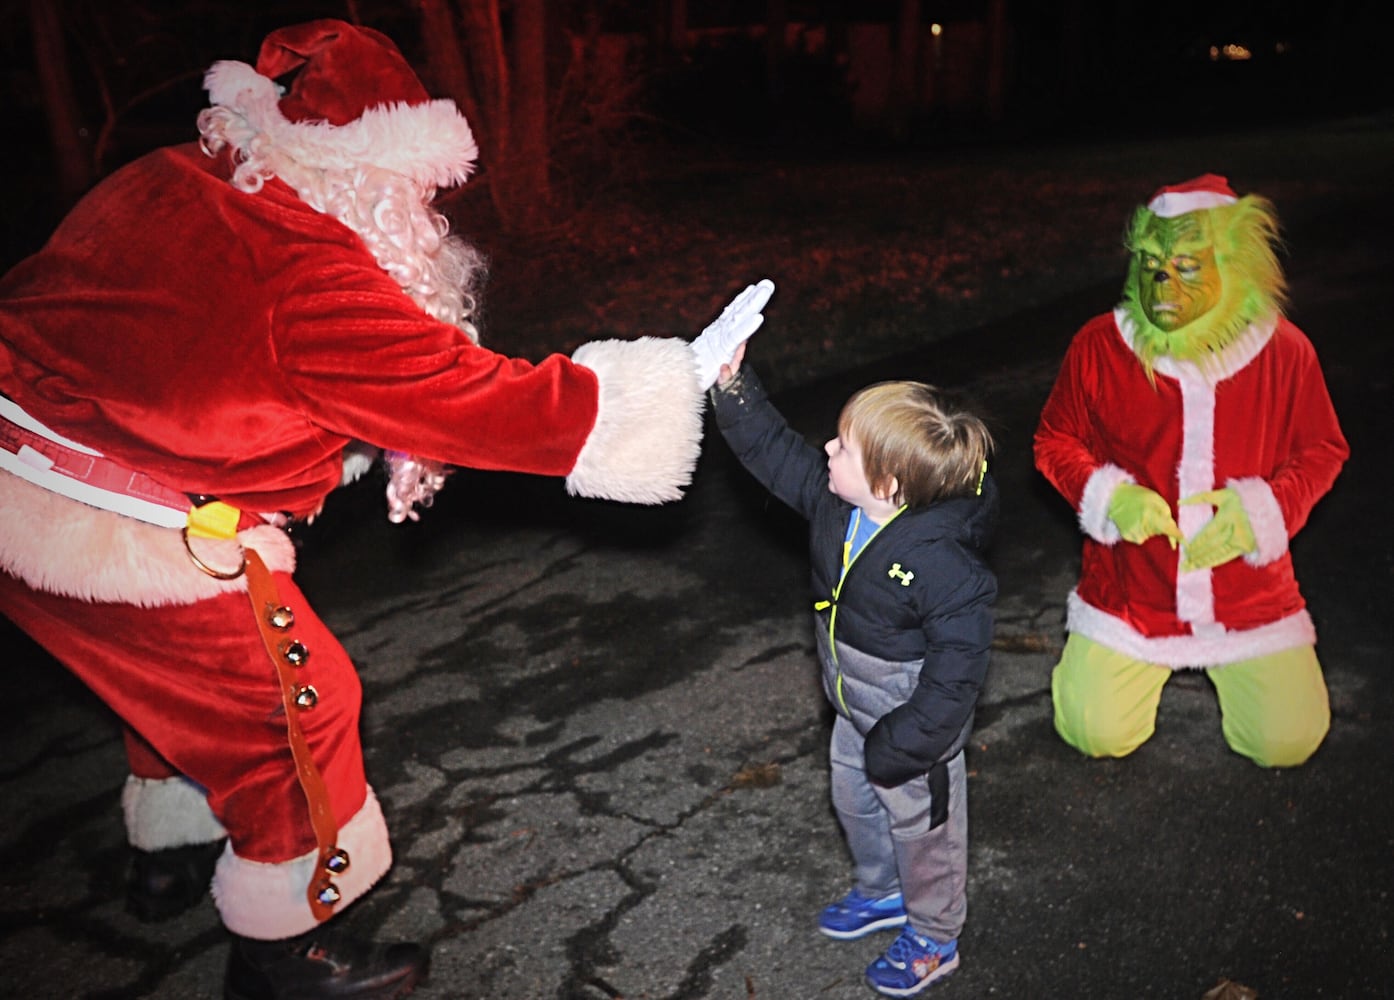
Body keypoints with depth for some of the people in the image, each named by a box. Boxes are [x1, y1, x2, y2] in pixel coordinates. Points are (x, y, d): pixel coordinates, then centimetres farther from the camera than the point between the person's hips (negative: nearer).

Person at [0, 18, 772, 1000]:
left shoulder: (167, 183, 2)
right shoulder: (312, 276, -25)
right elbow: (486, 402, -21)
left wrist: (397, 442, 7)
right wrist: (682, 378, -14)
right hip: (126, 545, -9)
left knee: (183, 675, 28)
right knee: (291, 706, 8)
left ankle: (173, 853, 52)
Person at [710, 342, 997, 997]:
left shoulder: (938, 559, -36)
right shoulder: (834, 501, -14)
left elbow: (958, 663, -30)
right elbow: (774, 450, -5)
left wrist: (905, 741, -25)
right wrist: (733, 386, -17)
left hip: (914, 720, -8)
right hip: (856, 707, 8)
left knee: (920, 826, 16)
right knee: (852, 797, 28)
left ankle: (933, 939, 43)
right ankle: (884, 892, 56)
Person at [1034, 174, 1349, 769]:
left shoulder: (1283, 350, -8)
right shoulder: (1100, 346, -11)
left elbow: (1322, 450, 4)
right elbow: (1055, 441, 1)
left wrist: (1262, 509, -16)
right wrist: (1108, 497, -17)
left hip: (1250, 592, 1)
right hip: (1129, 591, 0)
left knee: (1287, 742, -3)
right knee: (1097, 734, -6)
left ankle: (1224, 661, 30)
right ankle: (1144, 661, 29)